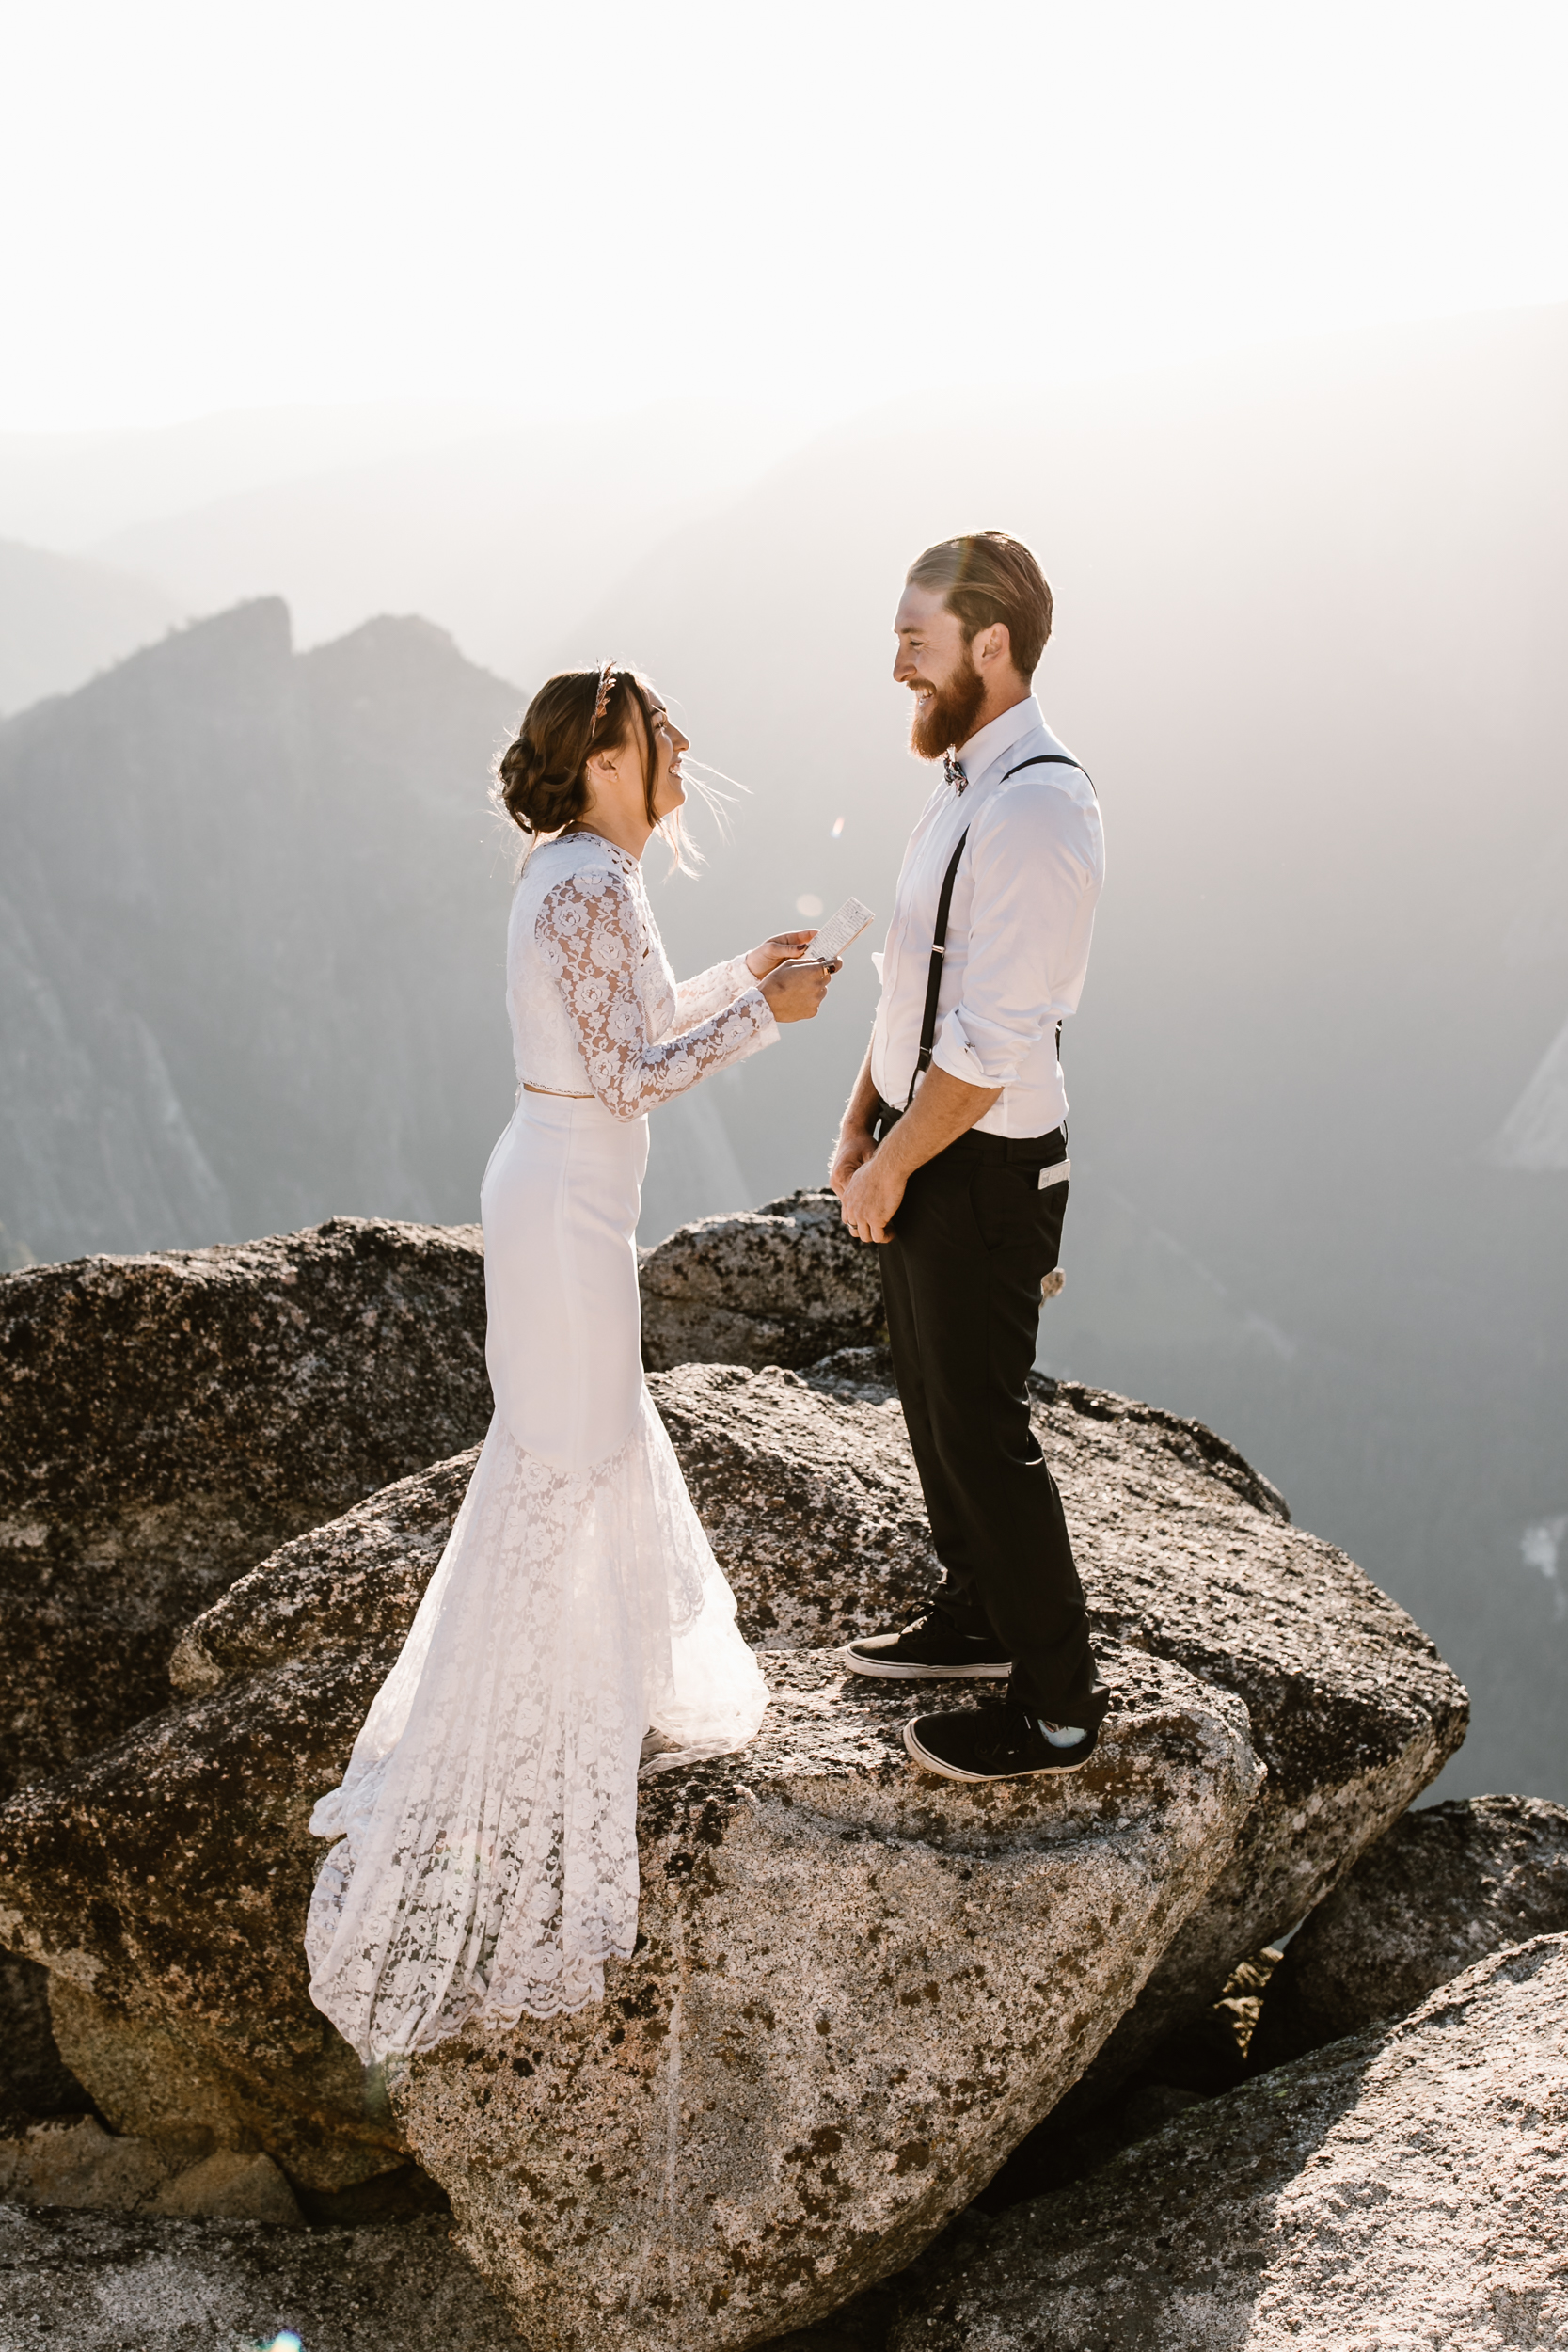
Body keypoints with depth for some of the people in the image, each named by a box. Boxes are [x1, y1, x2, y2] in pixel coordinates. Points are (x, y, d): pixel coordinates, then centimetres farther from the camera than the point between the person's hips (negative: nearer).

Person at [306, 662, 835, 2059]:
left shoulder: (579, 872, 11)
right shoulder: (592, 885, -21)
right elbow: (630, 1076, -22)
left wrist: (740, 978, 16)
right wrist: (765, 1013, -14)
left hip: (561, 1191, 10)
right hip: (568, 1207, -10)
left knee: (601, 1433, 22)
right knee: (562, 1460, 0)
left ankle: (601, 1676, 40)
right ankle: (504, 1751, 12)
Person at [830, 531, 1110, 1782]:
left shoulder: (1034, 809, -24)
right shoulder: (965, 781, 6)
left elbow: (992, 1045, -25)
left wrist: (890, 1168, -16)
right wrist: (862, 1125, 10)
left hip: (984, 1168, -9)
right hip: (921, 1151, 9)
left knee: (982, 1429, 2)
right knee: (932, 1398, 22)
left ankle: (1059, 1704, 19)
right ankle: (977, 1616, 42)